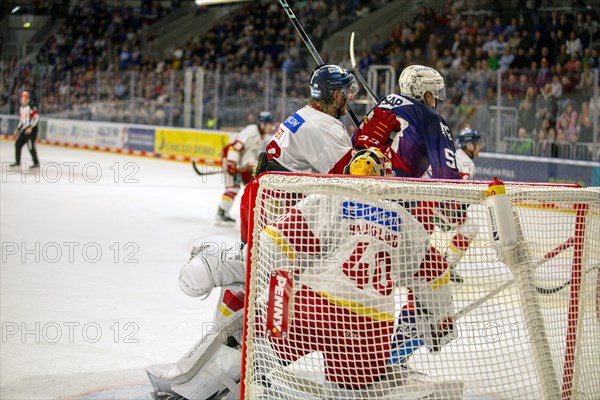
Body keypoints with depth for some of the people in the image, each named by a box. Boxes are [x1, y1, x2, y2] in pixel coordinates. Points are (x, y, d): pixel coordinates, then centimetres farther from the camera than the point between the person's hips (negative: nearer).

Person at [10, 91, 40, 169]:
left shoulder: (31, 108, -14)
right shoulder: (21, 109, 14)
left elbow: (36, 117, -23)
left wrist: (30, 127, -27)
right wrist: (17, 129, 21)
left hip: (32, 129, -9)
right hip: (24, 129, 9)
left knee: (31, 146, -14)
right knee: (18, 144, 9)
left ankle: (36, 163, -7)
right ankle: (18, 162, 20)